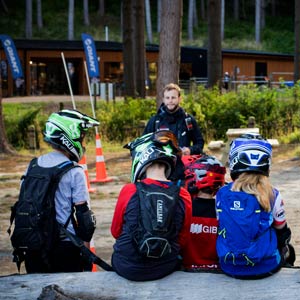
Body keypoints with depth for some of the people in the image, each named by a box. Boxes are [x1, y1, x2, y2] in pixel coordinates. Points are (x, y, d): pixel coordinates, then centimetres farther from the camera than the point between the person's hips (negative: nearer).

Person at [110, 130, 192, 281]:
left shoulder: (129, 191, -15)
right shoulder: (183, 196, -9)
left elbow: (116, 232, 1)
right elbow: (182, 240, 3)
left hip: (127, 268, -1)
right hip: (165, 268, 2)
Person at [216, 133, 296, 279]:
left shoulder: (221, 194, -5)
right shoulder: (272, 195, -11)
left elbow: (222, 228, 8)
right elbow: (281, 230, 4)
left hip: (229, 267, 3)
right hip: (265, 267, -3)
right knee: (287, 249, 32)